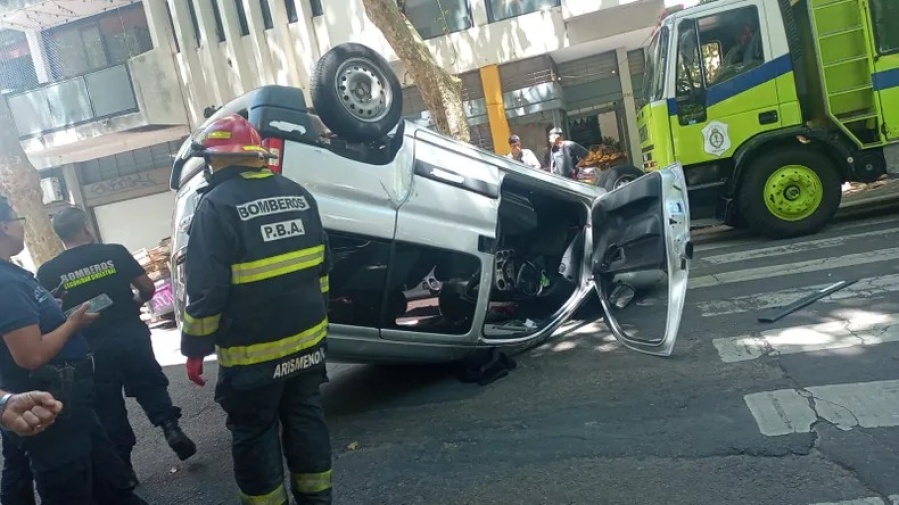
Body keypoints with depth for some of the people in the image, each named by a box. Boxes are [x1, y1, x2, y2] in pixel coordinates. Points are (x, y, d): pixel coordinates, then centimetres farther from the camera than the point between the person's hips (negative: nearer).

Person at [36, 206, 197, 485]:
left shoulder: (47, 272, -4)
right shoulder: (115, 252, -4)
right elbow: (148, 288, 0)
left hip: (91, 347, 0)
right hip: (132, 335, 0)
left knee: (108, 407, 12)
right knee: (150, 385, 18)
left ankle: (123, 467, 19)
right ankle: (171, 426, -3)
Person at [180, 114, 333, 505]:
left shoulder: (217, 205, -14)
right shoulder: (298, 194, 6)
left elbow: (205, 289, -16)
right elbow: (321, 267, 13)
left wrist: (194, 348, -5)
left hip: (253, 353, -6)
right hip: (308, 340, 6)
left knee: (255, 435, 10)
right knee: (306, 420, 18)